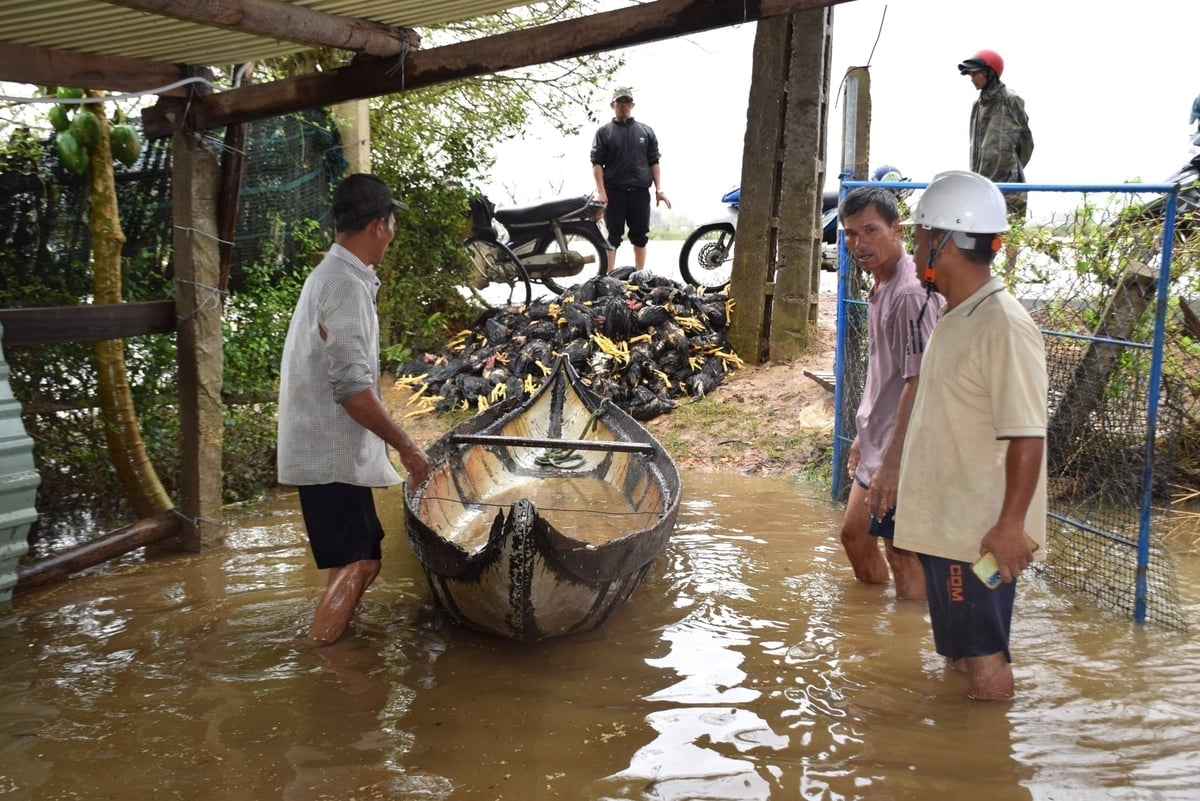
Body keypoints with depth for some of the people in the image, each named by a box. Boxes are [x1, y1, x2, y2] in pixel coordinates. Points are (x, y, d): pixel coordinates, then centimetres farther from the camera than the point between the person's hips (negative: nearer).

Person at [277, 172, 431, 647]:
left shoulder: (328, 275, 13)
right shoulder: (346, 286, -19)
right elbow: (352, 389, -24)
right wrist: (406, 446, -16)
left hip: (325, 450, 10)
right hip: (333, 456, -10)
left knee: (360, 558, 16)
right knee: (357, 564, -7)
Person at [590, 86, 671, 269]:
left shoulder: (646, 131, 13)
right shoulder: (604, 132, 6)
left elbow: (653, 162, 12)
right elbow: (597, 163, -1)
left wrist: (659, 189, 3)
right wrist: (600, 190, -12)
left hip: (640, 192, 2)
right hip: (613, 192, -2)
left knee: (640, 237, 5)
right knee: (613, 237, -2)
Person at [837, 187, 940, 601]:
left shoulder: (912, 293, -21)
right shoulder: (879, 287, 10)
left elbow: (919, 383, -26)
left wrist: (892, 463, -27)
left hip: (902, 453, -11)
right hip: (877, 444, 11)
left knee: (902, 553, 0)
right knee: (854, 535, 22)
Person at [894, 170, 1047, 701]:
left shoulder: (1004, 327, -21)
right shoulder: (954, 318, 9)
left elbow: (1027, 436, -24)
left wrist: (1011, 524, -25)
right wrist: (892, 473, 23)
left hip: (981, 532, -10)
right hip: (943, 521, 10)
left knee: (982, 656, 3)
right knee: (956, 651, 21)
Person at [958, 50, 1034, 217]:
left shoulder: (1010, 101, -5)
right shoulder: (979, 104, 15)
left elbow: (1026, 140, 0)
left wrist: (1012, 169, 5)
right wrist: (976, 172, 12)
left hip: (1005, 178, -7)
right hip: (983, 176, 7)